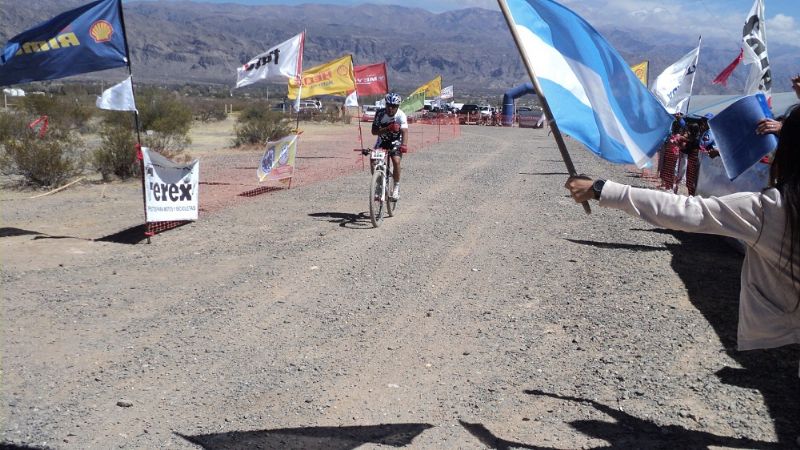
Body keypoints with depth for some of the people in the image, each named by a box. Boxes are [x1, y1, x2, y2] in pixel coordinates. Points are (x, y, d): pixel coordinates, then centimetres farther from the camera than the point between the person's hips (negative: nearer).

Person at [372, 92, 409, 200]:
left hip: (396, 141, -2)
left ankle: (396, 188, -7)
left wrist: (404, 145, -53)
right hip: (382, 140, 2)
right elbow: (374, 131, -22)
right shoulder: (380, 113, -20)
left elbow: (404, 131, -35)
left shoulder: (401, 115, -24)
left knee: (396, 161, -23)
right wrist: (387, 129, -37)